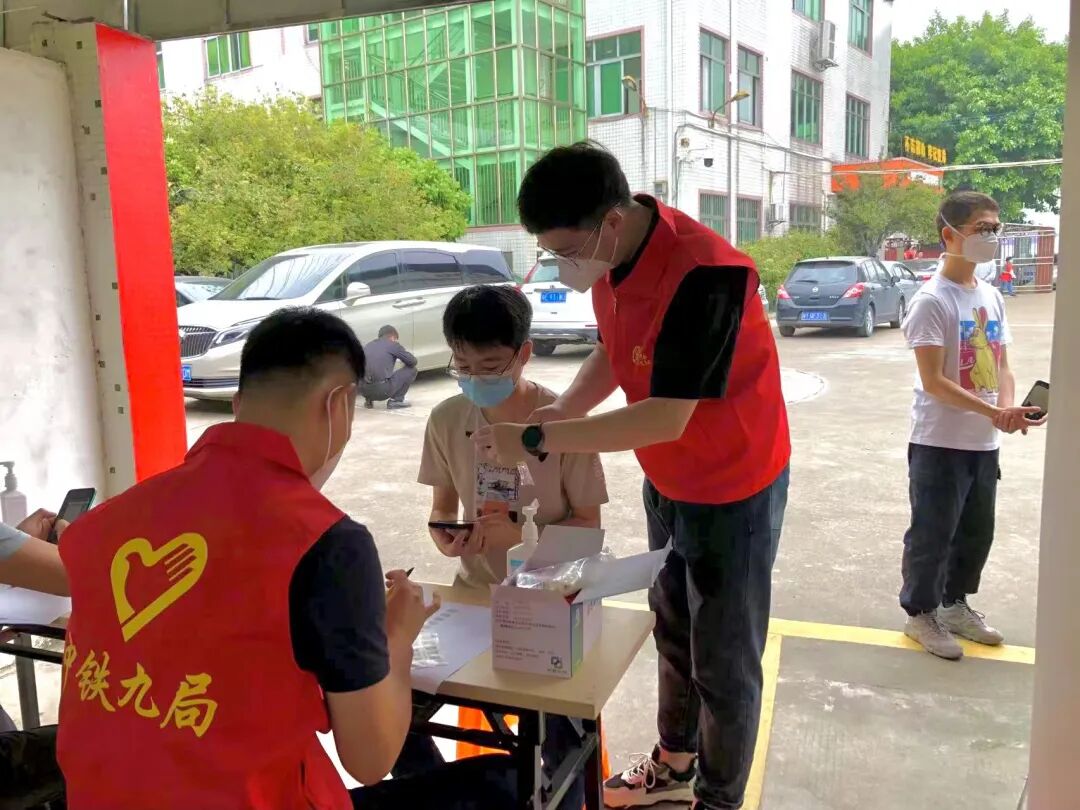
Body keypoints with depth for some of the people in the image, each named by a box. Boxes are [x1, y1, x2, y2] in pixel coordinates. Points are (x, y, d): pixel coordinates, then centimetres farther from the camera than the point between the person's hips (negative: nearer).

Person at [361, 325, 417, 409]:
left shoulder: (368, 346, 20)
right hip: (383, 390, -6)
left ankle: (369, 399, 20)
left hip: (363, 390, 6)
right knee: (411, 370, 12)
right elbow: (413, 362, 11)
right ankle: (395, 400, 7)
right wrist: (404, 364, 34)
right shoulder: (393, 345, 6)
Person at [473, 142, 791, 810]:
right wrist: (558, 413, -9)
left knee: (724, 660, 7)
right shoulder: (611, 256, -6)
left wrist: (536, 439, -27)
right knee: (673, 634, 22)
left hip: (734, 488, -8)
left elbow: (665, 419, -32)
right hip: (667, 482, 8)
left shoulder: (703, 275, -32)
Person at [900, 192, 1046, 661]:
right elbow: (933, 382, -19)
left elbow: (1002, 366, 10)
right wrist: (995, 412, -25)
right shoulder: (932, 301, -15)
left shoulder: (992, 297, 9)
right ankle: (920, 613, 21)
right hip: (940, 444, -7)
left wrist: (1008, 408, -10)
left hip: (984, 443, 7)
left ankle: (955, 605, 35)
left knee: (977, 532, 17)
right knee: (932, 534, 4)